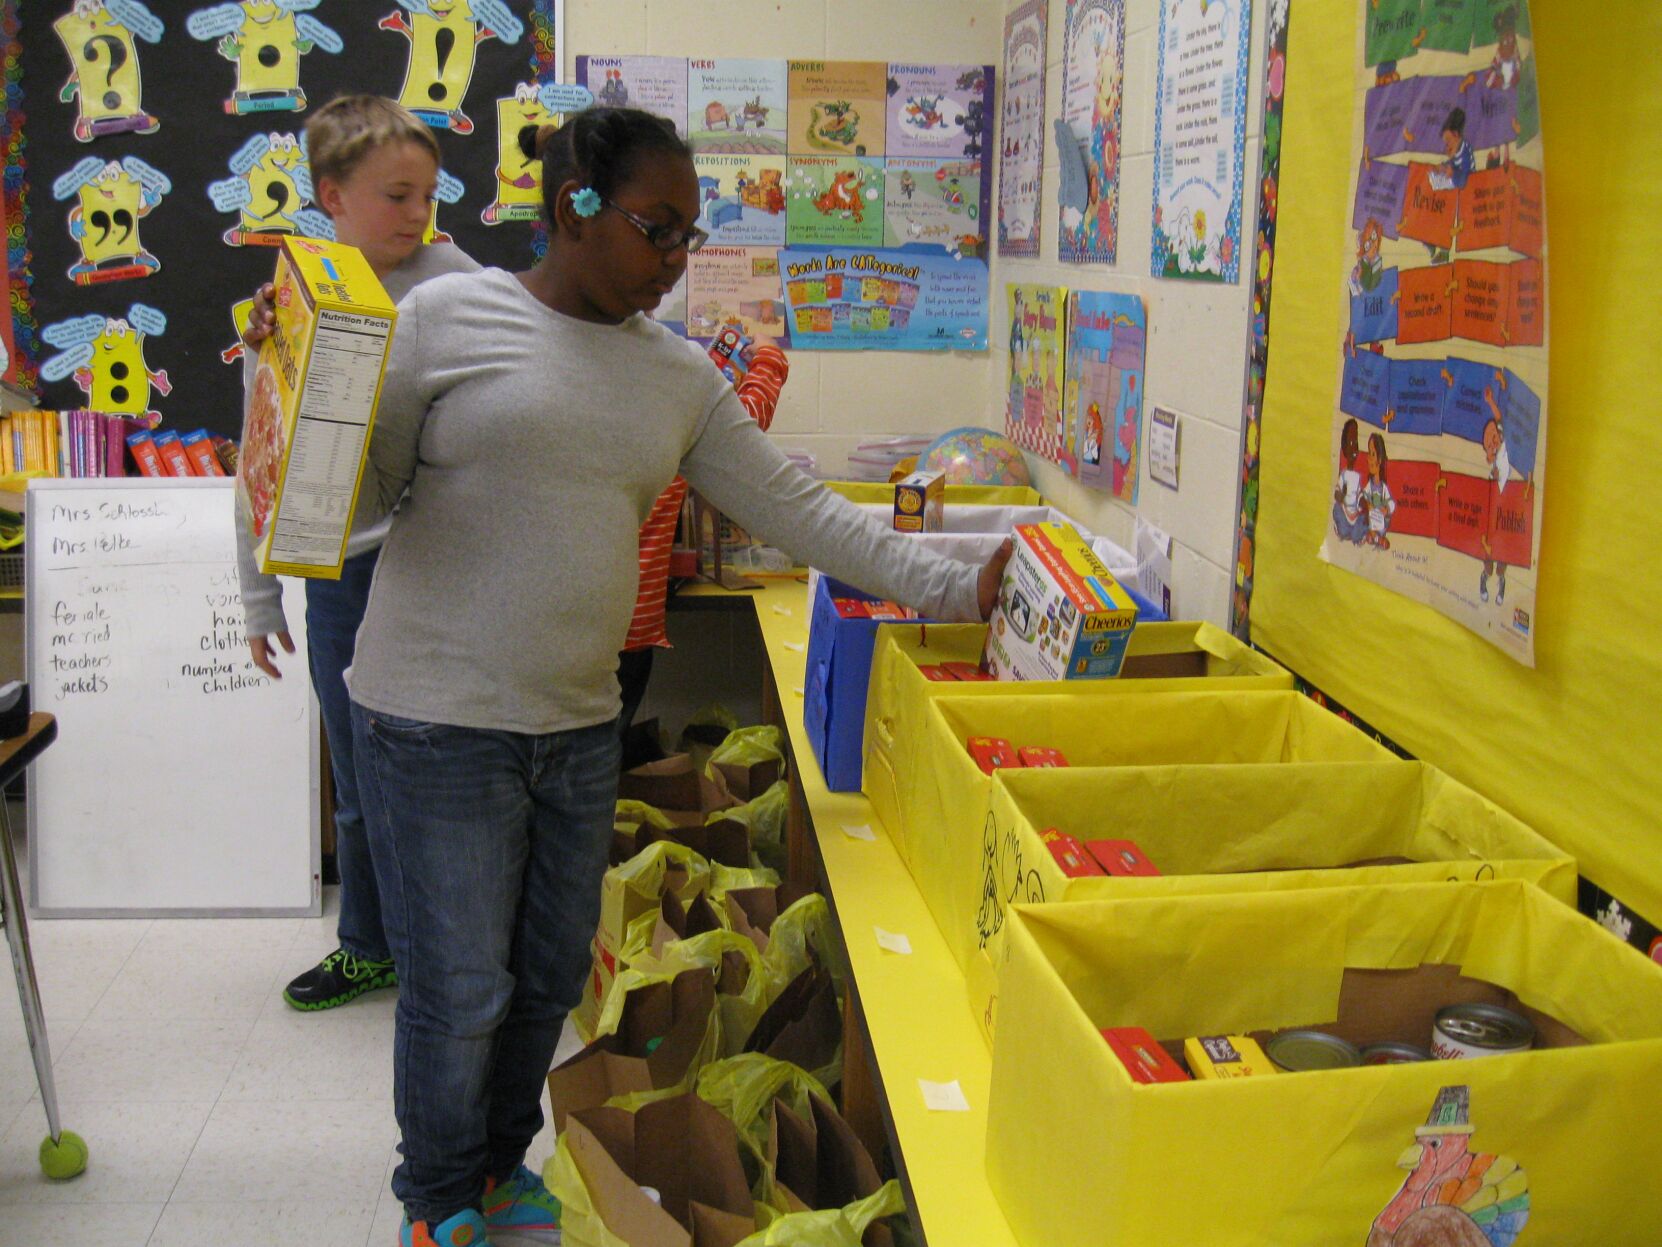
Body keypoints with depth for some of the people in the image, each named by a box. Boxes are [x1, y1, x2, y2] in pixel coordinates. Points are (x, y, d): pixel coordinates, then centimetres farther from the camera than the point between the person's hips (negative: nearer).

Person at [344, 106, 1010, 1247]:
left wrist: (953, 588, 0)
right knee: (461, 989, 4)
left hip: (581, 724, 5)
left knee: (553, 974, 16)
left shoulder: (681, 376, 8)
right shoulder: (448, 316, -6)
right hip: (437, 723, -5)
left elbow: (796, 508, 6)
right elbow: (362, 495, -1)